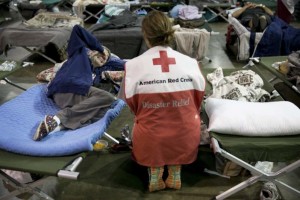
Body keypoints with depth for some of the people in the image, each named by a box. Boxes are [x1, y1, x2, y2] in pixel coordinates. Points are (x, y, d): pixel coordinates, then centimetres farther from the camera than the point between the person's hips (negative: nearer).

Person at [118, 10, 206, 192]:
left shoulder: (133, 65, -12)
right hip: (185, 139, 1)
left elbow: (132, 105, 2)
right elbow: (198, 102, 6)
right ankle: (175, 174, 17)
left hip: (150, 141, -1)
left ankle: (154, 174, 13)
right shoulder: (191, 63, -8)